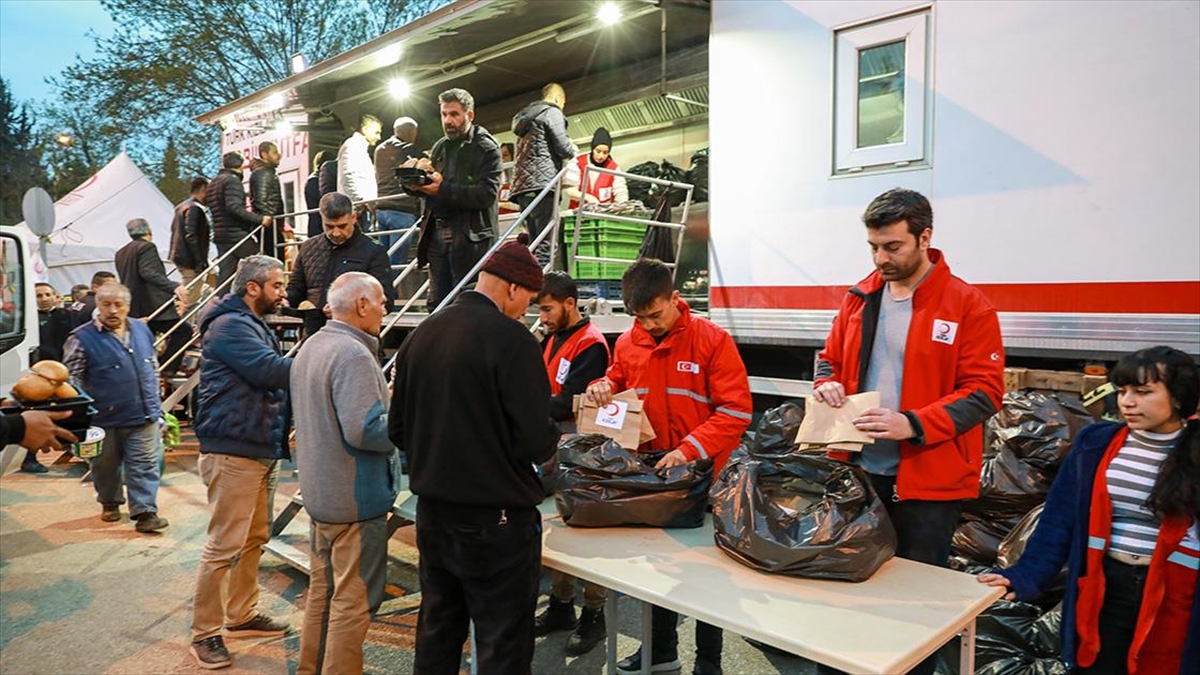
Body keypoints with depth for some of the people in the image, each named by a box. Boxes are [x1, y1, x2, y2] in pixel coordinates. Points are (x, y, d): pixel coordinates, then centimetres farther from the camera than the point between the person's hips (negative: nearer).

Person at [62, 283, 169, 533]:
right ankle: (110, 503, 36)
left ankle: (145, 512, 4)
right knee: (106, 466, 15)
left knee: (145, 466, 0)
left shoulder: (142, 330, 7)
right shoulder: (82, 338, -8)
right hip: (105, 419, -2)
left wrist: (156, 405, 18)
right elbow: (71, 379, -6)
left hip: (144, 417, 3)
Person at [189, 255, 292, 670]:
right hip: (233, 451, -10)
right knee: (225, 546, -4)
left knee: (254, 539, 17)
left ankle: (241, 615, 31)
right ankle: (205, 634, 8)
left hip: (262, 448, 10)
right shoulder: (230, 325, -14)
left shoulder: (255, 326, 19)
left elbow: (274, 375, 19)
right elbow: (270, 370, -26)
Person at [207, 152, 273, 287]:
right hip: (237, 235, -9)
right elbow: (234, 207, -21)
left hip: (220, 236, 9)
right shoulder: (232, 180, -9)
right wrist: (259, 218, -24)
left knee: (225, 273, 5)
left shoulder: (212, 183, 20)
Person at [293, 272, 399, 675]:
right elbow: (364, 430, -29)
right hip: (356, 498, -10)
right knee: (353, 600, 3)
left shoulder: (310, 347, 9)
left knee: (323, 588, 22)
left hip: (319, 492, 10)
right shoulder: (353, 355, -22)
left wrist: (387, 402, 16)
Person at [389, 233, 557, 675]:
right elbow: (533, 442, -20)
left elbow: (398, 431, 9)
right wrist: (551, 439, 2)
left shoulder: (420, 335, 3)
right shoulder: (512, 339, -18)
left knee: (437, 635, 21)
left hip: (432, 512, 7)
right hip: (496, 520, -7)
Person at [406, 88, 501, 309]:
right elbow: (430, 184, 20)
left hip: (469, 235, -7)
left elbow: (487, 194, -17)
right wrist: (413, 184, -4)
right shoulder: (440, 146, 18)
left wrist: (443, 189, -24)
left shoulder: (486, 148, -4)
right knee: (437, 302, 10)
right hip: (436, 231, 7)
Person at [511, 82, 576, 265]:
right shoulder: (552, 112, 3)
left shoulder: (524, 116, 29)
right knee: (545, 245, -14)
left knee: (532, 245, 5)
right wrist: (572, 150, 16)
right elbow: (562, 147, -5)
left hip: (521, 185, 8)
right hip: (542, 183, -8)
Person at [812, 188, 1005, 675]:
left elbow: (985, 391, -13)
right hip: (857, 469, 5)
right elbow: (830, 360, 17)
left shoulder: (968, 305, -9)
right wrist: (827, 386, -7)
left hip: (928, 478, -5)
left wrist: (913, 425, -25)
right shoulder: (860, 298, 7)